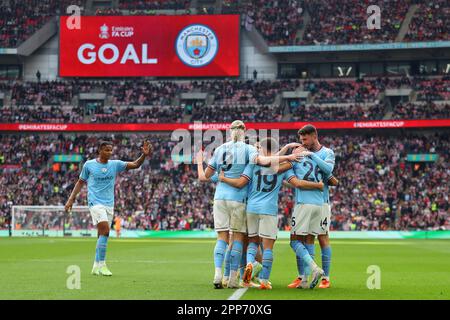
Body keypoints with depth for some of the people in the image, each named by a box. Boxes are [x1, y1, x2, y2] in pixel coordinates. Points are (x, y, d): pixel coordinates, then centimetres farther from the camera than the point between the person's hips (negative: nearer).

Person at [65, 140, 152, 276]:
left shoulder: (115, 164, 5)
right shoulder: (89, 165, -1)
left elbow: (135, 165, -3)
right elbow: (80, 182, 10)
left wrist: (144, 155, -20)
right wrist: (71, 199, 4)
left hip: (109, 204, 4)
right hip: (95, 202, -4)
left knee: (103, 235, 7)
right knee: (105, 231, -20)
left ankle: (96, 266, 18)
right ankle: (101, 264, -15)